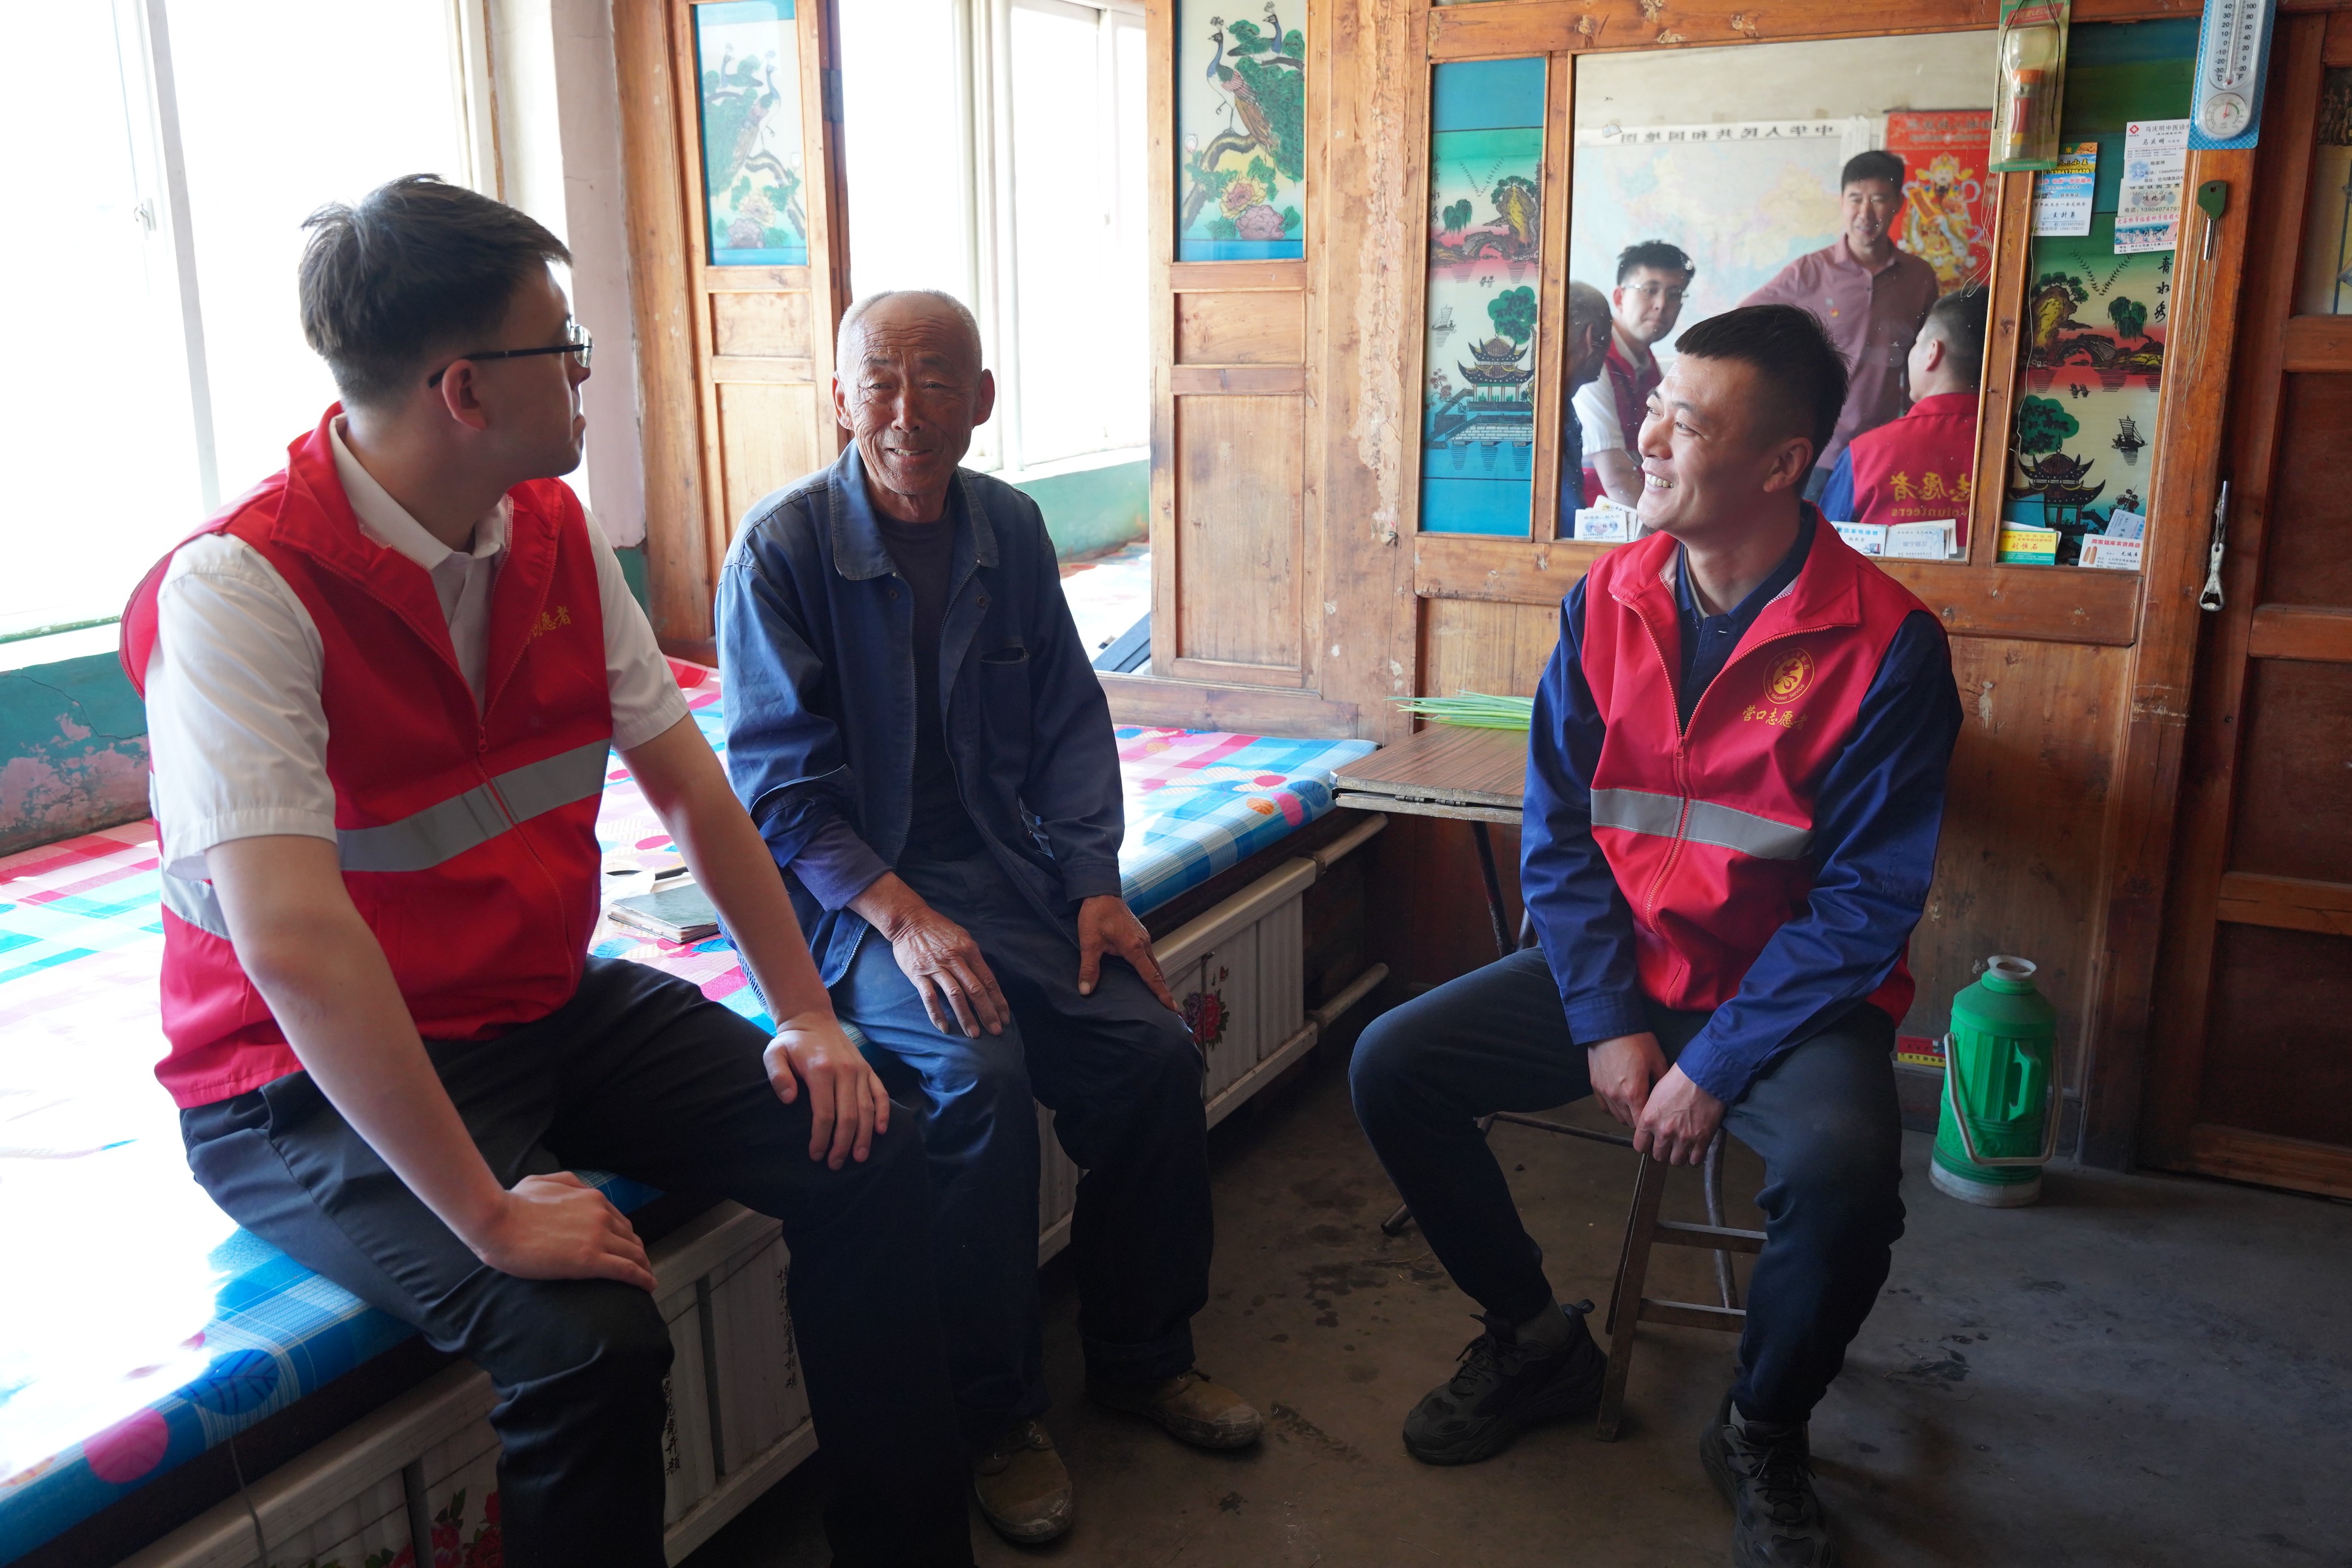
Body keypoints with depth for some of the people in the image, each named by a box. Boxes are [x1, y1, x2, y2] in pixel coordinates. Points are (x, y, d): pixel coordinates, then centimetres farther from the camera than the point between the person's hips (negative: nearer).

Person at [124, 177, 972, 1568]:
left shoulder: (557, 535, 1)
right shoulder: (241, 587, -23)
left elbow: (685, 781, 5)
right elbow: (293, 946, -31)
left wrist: (808, 1013, -1)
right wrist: (492, 1216, -31)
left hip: (549, 1004, 7)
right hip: (318, 1082, -7)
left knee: (865, 1152, -6)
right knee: (590, 1334, -30)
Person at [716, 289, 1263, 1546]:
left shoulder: (1010, 527, 5)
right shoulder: (782, 547, -10)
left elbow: (1069, 722, 10)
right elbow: (780, 787, -12)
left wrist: (1095, 881, -3)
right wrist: (902, 916, -23)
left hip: (1006, 865, 5)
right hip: (853, 888, -5)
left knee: (1156, 1047, -12)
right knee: (982, 1072, -28)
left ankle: (1140, 1357, 12)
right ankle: (996, 1419, -7)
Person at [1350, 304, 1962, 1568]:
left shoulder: (1885, 643, -14)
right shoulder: (1607, 603, -1)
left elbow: (1868, 899, -15)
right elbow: (1556, 831, 0)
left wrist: (1717, 1063, -20)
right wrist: (1608, 1023, -10)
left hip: (1792, 989, -4)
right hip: (1618, 962, 4)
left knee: (1843, 1169, -33)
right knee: (1391, 1066, -10)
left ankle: (1762, 1436, 1)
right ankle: (1536, 1342, 14)